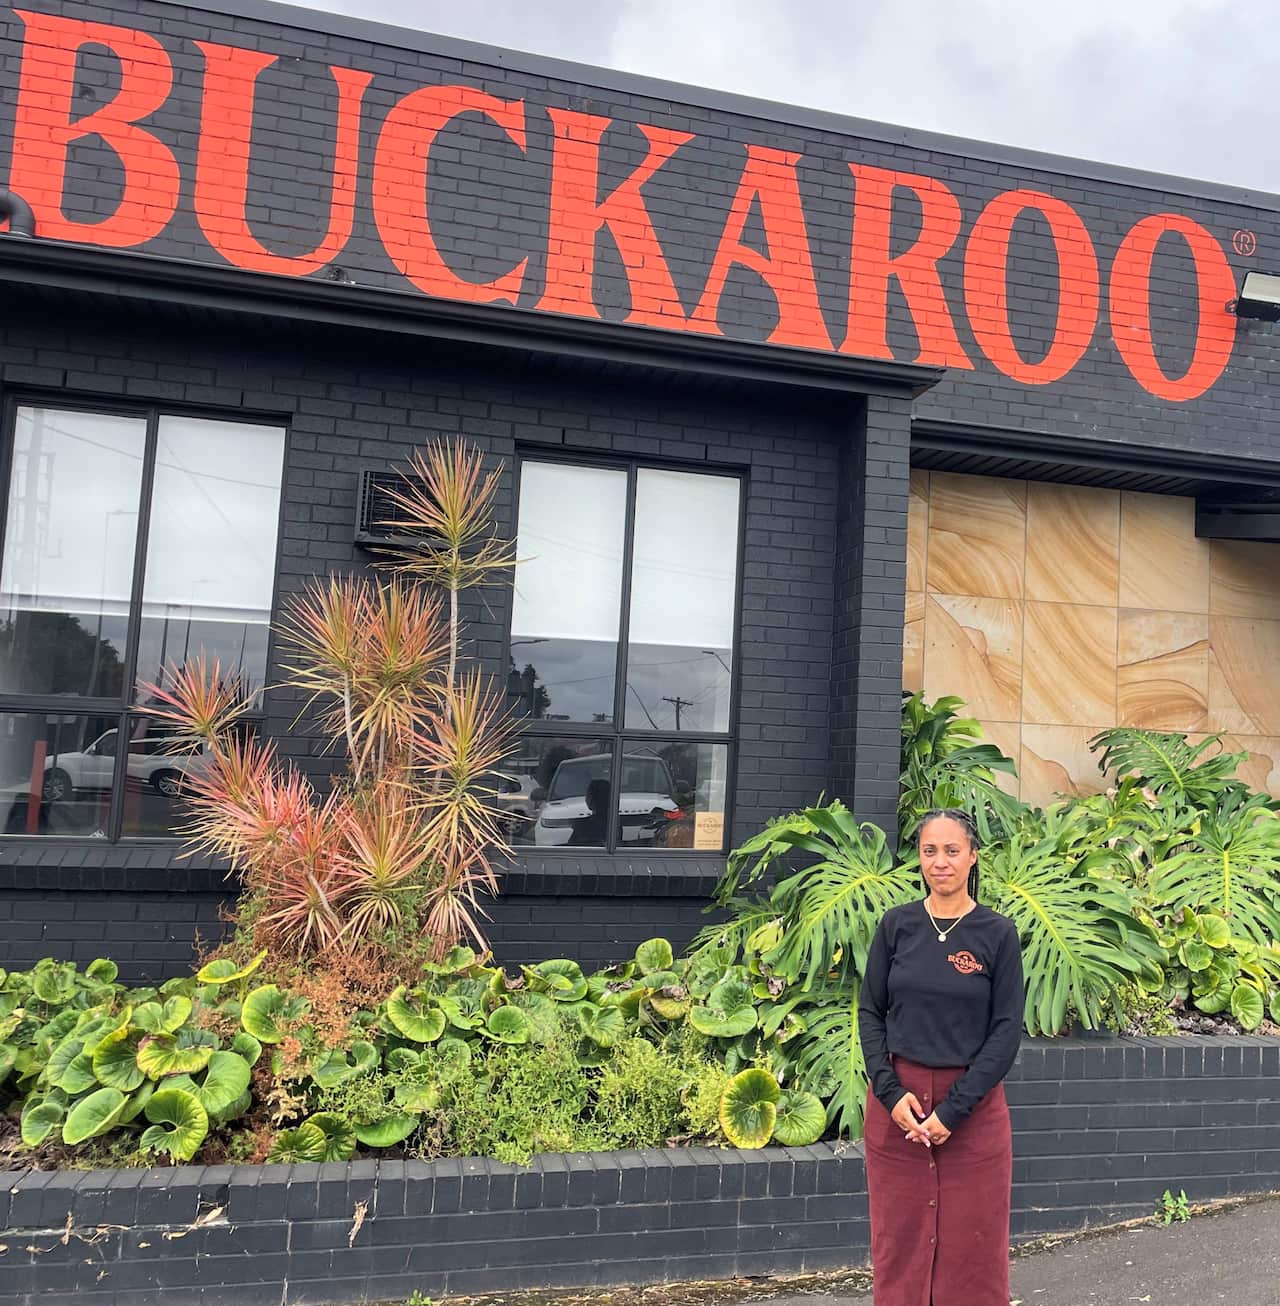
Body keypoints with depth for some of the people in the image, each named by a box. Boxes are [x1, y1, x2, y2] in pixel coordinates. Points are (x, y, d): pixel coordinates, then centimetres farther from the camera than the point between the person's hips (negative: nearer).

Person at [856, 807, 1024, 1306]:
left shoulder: (998, 933, -5)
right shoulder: (896, 924, 0)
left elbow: (1007, 1030, -6)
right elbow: (870, 1012, 3)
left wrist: (953, 1109, -11)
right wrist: (890, 1093, -9)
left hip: (972, 1104, -1)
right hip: (896, 1099, 2)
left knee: (973, 1242, 8)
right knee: (899, 1237, 10)